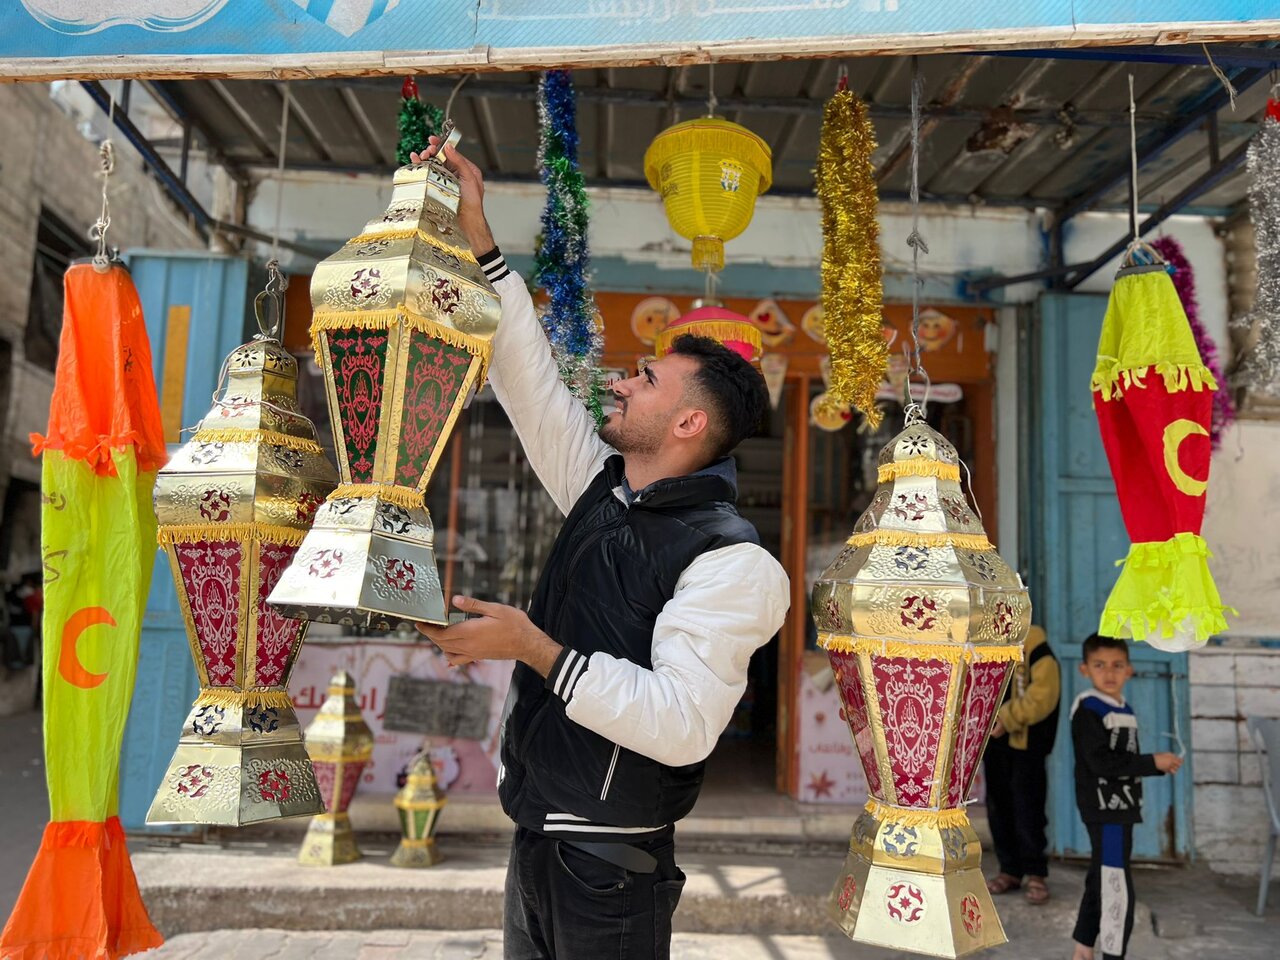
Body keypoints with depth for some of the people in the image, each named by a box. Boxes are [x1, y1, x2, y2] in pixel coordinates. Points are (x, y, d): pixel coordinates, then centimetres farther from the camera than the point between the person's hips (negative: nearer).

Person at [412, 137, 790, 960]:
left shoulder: (728, 559, -19)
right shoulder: (602, 490, 3)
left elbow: (685, 725, -27)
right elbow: (528, 375, 6)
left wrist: (535, 648, -29)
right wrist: (476, 234, 5)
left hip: (609, 867, -7)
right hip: (537, 842, 7)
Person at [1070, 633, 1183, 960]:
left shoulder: (1126, 711, 13)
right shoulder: (1088, 709, -15)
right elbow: (1101, 763, -23)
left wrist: (1159, 764, 0)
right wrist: (1152, 762, -18)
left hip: (1122, 808, 9)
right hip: (1104, 809, -9)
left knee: (1101, 884, 16)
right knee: (1116, 888, -9)